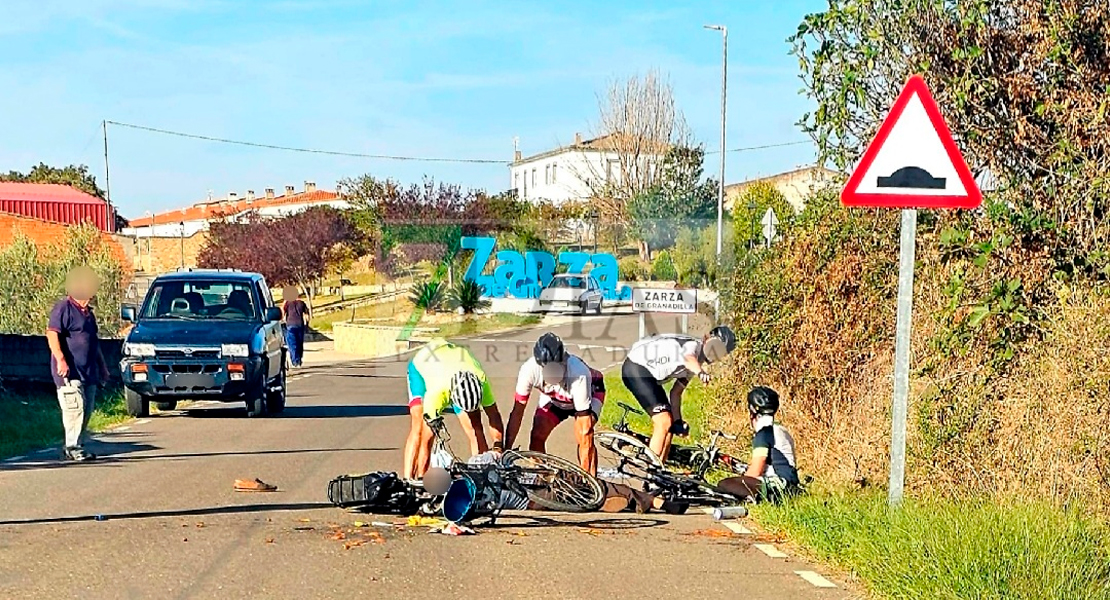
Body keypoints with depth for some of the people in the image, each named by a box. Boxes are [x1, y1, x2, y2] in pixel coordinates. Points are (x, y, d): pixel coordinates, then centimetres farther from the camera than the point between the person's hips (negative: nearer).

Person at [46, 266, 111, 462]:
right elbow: (52, 334, -17)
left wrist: (102, 365, 30)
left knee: (87, 410, 8)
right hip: (70, 372, -9)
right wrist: (60, 359, -27)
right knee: (75, 408, -14)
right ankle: (73, 448, -11)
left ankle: (76, 446, 15)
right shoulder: (63, 308, -7)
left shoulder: (87, 312, 21)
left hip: (89, 372, 9)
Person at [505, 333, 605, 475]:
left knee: (585, 435, -26)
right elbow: (517, 411, -27)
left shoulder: (579, 374, -44)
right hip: (553, 397, 3)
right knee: (537, 435, -14)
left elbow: (584, 417, -40)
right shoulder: (529, 369, -36)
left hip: (588, 391, -3)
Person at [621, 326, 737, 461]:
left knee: (668, 425, 9)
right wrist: (701, 372, -64)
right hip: (636, 367, -10)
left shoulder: (698, 363, 13)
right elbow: (688, 358, -42)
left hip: (650, 376, 10)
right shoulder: (692, 345, -15)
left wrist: (678, 422, 7)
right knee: (664, 422, -18)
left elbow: (676, 392, 17)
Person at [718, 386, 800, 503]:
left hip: (777, 484, -10)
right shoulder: (780, 429, 21)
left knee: (725, 484, -18)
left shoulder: (765, 432, -9)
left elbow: (755, 471, -13)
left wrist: (740, 480, 3)